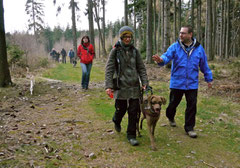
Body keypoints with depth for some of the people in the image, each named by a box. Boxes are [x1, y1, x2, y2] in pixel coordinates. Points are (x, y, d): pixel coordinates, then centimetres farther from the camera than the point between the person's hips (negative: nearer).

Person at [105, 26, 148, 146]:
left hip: (134, 87, 3)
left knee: (134, 111, 0)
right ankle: (116, 121, 44)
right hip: (121, 86, -2)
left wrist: (144, 83, -4)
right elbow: (109, 69, -7)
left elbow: (141, 68, 7)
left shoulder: (134, 51, 6)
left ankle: (131, 135, 13)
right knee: (121, 109, 8)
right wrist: (108, 86, -16)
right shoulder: (115, 51, -3)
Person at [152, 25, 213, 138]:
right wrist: (161, 59, -45)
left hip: (192, 83, 1)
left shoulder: (198, 48, 2)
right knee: (173, 103, 12)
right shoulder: (175, 47, -4)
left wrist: (209, 79, 18)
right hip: (177, 83, -1)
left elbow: (204, 65, 12)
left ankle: (189, 128, 18)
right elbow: (167, 56, -21)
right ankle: (170, 117, 43)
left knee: (192, 106, 3)